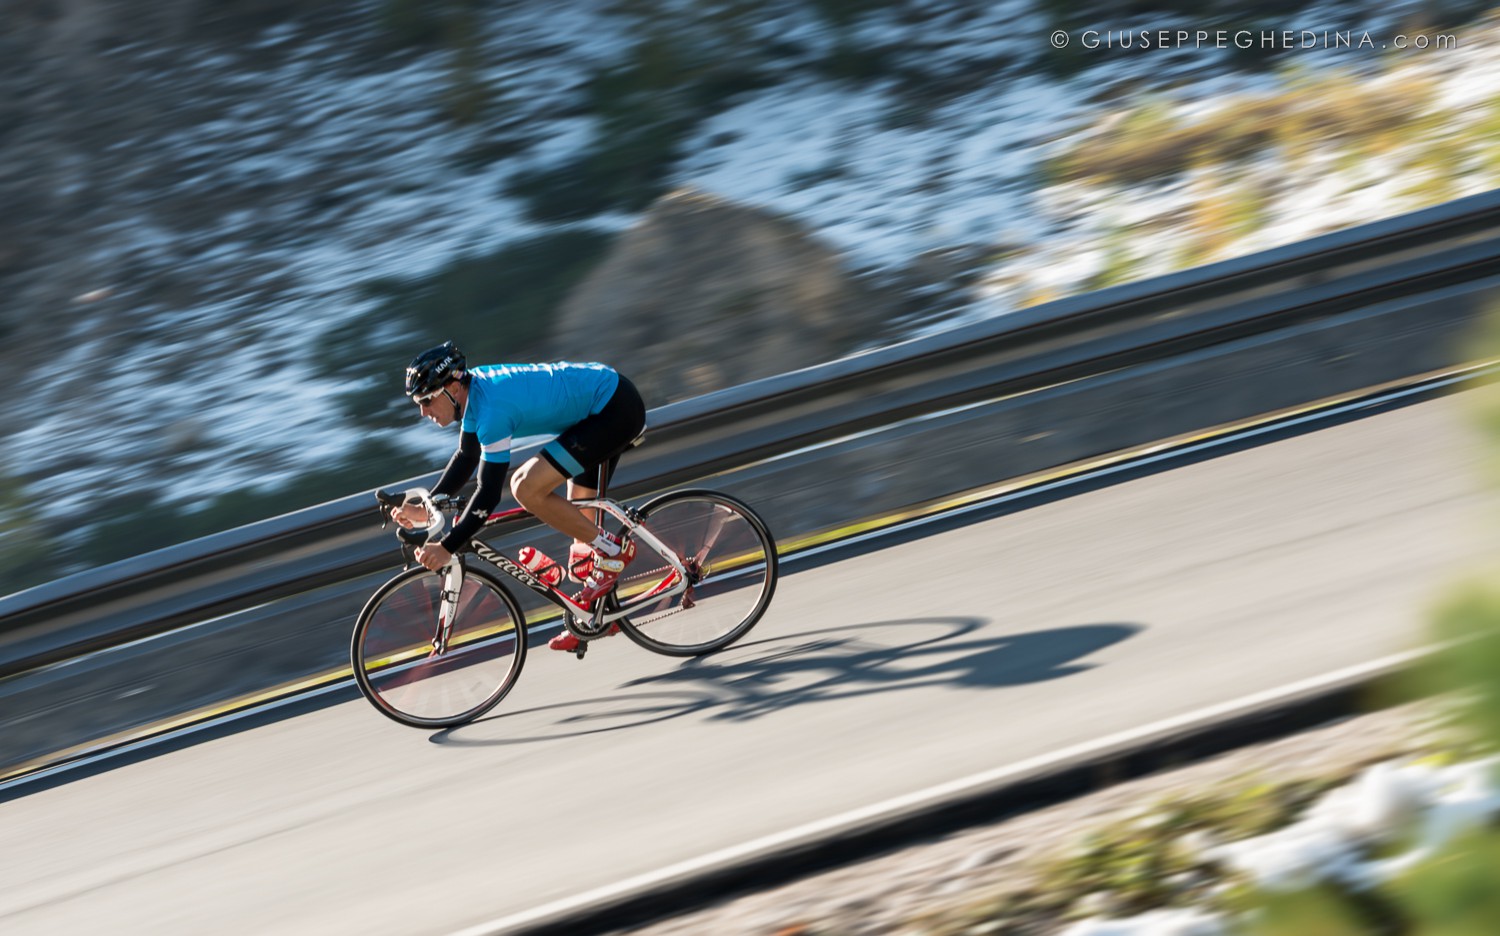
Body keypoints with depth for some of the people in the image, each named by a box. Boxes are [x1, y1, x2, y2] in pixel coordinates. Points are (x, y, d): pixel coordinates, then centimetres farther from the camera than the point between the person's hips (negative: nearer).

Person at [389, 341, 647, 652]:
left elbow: (489, 493, -26)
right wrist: (426, 509, 8)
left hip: (617, 410, -10)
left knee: (526, 488, -18)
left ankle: (611, 551, -5)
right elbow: (466, 457, 16)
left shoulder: (492, 408, -26)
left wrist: (447, 547, -25)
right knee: (578, 515, 17)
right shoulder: (472, 389, 2)